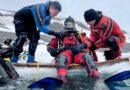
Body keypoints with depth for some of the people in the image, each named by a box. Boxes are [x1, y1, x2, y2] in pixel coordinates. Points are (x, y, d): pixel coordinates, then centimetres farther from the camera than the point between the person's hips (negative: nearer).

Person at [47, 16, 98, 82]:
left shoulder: (79, 35, 28)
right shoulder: (60, 35, 27)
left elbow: (88, 42, 12)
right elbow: (50, 45, 23)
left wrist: (81, 46, -13)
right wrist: (51, 49, -3)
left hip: (77, 54, 1)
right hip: (65, 52, -1)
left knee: (87, 56, -30)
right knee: (62, 57, -36)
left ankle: (94, 74, -47)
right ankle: (62, 76, -56)